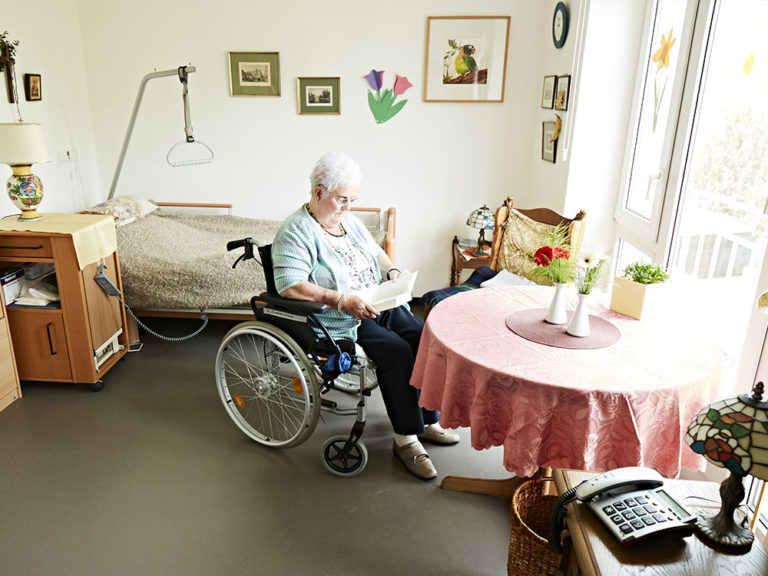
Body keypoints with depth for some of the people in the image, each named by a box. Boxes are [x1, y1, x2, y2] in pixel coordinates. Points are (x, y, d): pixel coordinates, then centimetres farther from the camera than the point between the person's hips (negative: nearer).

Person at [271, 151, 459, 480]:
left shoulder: (350, 221, 14)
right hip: (337, 323, -8)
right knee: (396, 351, -26)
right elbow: (289, 285, -24)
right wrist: (342, 300, -28)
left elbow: (376, 252, 27)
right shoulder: (296, 230, -12)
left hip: (378, 306, 8)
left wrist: (392, 271, 5)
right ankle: (405, 440, -10)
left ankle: (427, 421, 5)